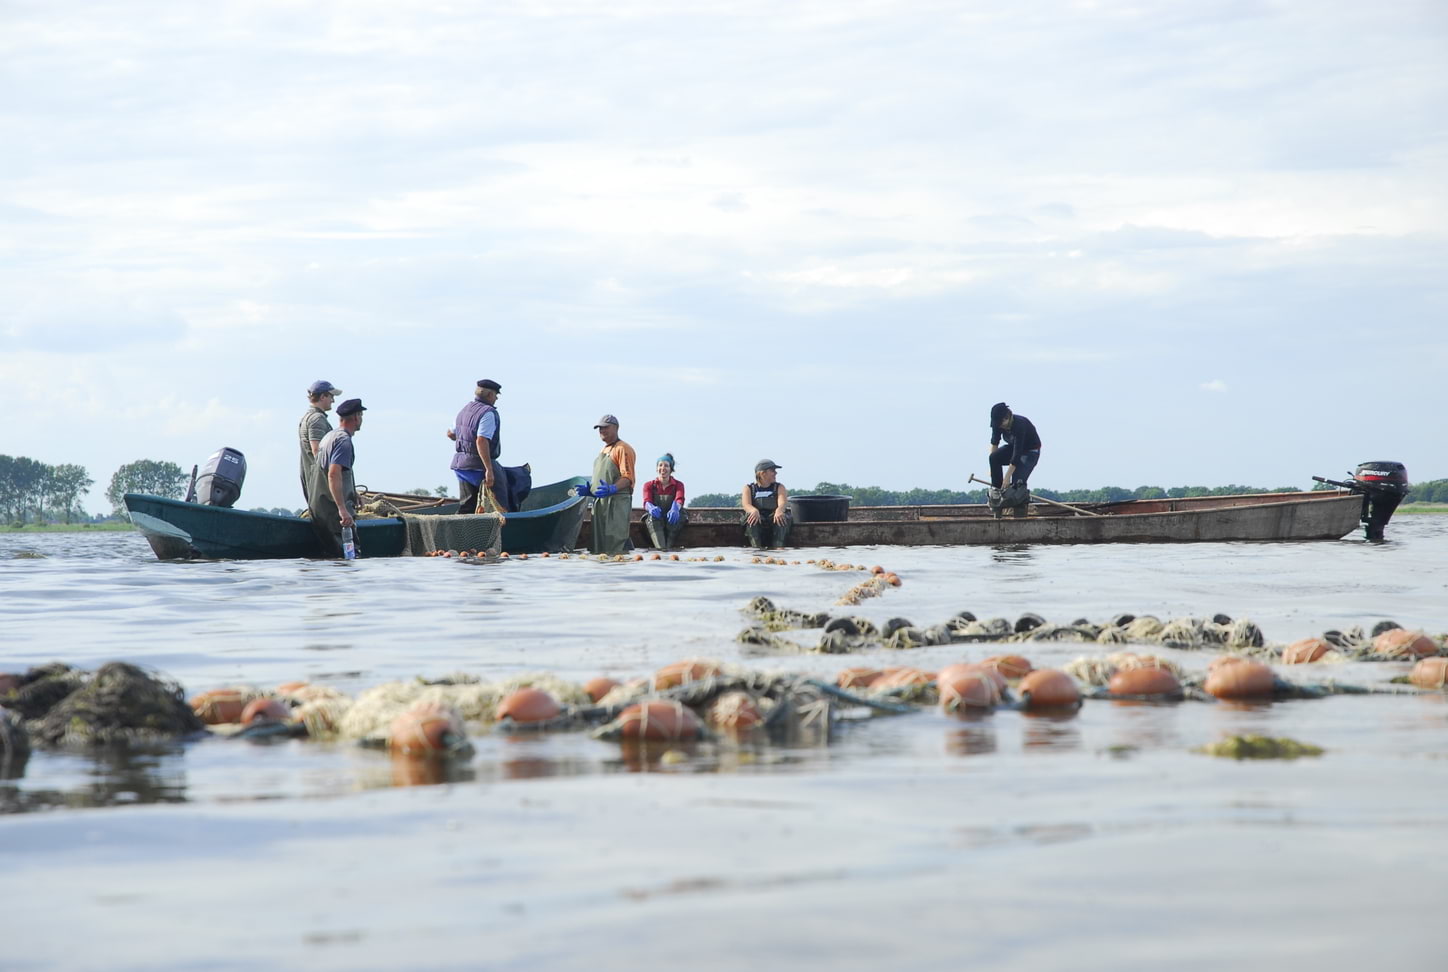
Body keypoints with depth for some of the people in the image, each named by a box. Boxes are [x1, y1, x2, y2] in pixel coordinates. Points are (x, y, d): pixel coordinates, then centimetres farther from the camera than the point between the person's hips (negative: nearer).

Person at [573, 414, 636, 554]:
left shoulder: (622, 449, -6)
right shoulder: (603, 450, 22)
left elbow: (627, 478, -16)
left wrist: (612, 489, -32)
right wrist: (588, 489, 12)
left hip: (617, 502, -9)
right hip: (600, 503, 9)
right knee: (597, 544, 8)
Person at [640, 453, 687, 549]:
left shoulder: (678, 485, 9)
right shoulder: (649, 485, 11)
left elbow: (679, 500, -14)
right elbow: (646, 502, -10)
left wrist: (675, 509, -41)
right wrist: (651, 508, -38)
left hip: (672, 521, 0)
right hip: (654, 521, 0)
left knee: (675, 516, -35)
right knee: (653, 516, -36)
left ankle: (669, 547, -42)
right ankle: (660, 549, -58)